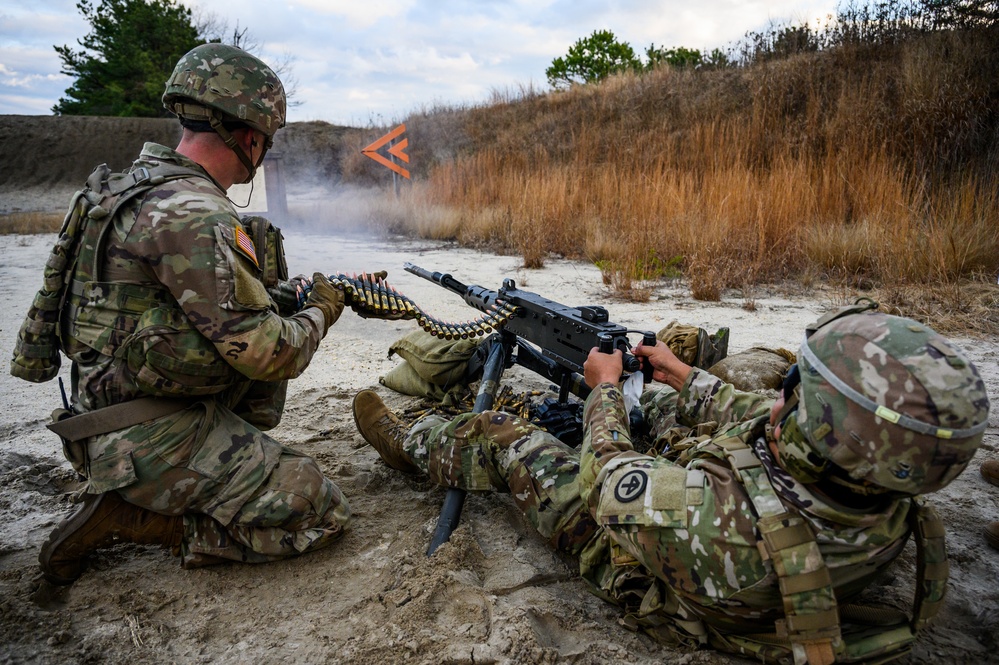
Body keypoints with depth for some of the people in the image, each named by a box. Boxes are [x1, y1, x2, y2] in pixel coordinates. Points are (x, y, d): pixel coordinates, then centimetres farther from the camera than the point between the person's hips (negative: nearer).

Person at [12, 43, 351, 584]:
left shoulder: (134, 186, 8)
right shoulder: (195, 218, -24)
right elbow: (265, 353, -24)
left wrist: (284, 297, 10)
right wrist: (320, 314, -5)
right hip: (153, 439, -9)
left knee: (277, 332, 19)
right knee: (321, 514, -7)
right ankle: (125, 519, -4)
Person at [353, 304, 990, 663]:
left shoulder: (722, 529, -49)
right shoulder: (891, 506, -26)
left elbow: (607, 478, -28)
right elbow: (754, 422, -7)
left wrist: (606, 389, -11)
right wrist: (684, 375, 4)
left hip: (610, 528, -5)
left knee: (495, 433, 7)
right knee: (663, 397, 22)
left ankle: (409, 444, 37)